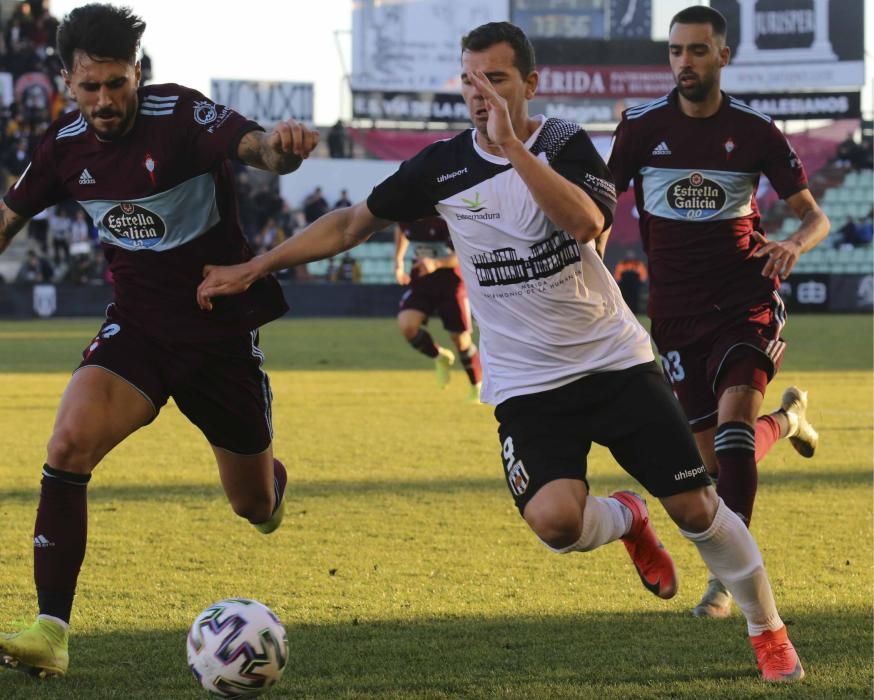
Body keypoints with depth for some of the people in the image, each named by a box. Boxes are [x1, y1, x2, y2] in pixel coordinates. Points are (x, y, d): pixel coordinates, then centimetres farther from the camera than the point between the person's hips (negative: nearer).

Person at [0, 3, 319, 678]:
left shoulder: (180, 116, -20)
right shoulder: (67, 143, -5)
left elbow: (253, 146, -39)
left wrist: (280, 146, -61)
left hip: (223, 324, -2)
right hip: (137, 323, 3)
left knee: (254, 505, 11)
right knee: (70, 444, -25)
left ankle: (270, 477, 54)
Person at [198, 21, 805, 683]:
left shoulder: (565, 144, -7)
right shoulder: (442, 167, -1)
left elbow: (587, 222, -27)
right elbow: (352, 223, 8)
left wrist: (511, 145, -32)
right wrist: (252, 269, 4)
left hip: (616, 360, -1)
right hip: (526, 383, 1)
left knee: (695, 506, -5)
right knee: (553, 518, -25)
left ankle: (768, 630, 19)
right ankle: (626, 520, 11)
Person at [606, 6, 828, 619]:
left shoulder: (755, 130, -3)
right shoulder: (641, 126, -1)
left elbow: (814, 214, 2)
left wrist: (794, 243, -21)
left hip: (747, 299, -2)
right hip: (677, 312, 2)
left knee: (732, 419, -24)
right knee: (713, 453, 1)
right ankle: (787, 420, 36)